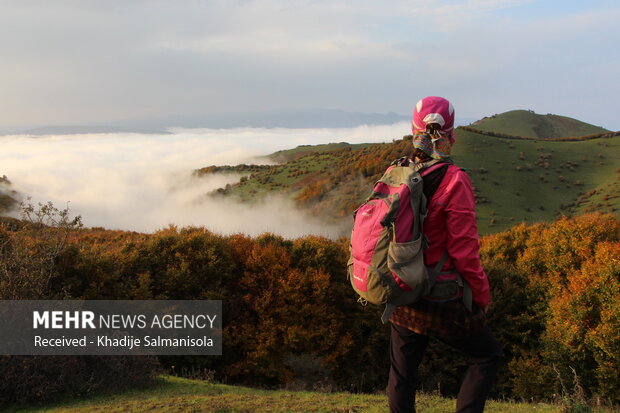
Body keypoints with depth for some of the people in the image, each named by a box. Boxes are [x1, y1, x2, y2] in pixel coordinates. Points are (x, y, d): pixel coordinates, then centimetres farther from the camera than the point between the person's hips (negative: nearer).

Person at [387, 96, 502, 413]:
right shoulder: (453, 181, -19)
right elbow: (463, 250, -16)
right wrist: (481, 294, -2)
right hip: (444, 302, -5)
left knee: (401, 373, 17)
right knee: (487, 356, 18)